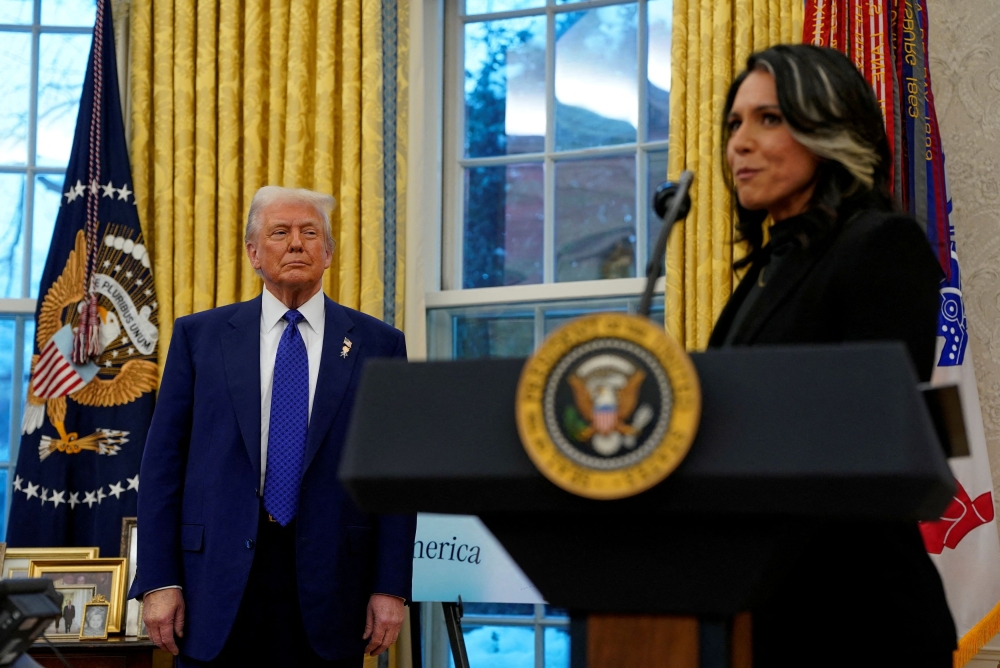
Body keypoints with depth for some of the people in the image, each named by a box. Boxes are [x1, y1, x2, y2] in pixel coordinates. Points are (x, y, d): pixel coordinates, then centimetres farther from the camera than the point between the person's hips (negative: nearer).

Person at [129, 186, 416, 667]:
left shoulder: (377, 344, 7)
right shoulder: (199, 335, 8)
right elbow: (162, 462, 5)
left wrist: (391, 589, -2)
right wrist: (158, 581, -3)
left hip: (327, 585, 0)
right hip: (219, 585, 0)